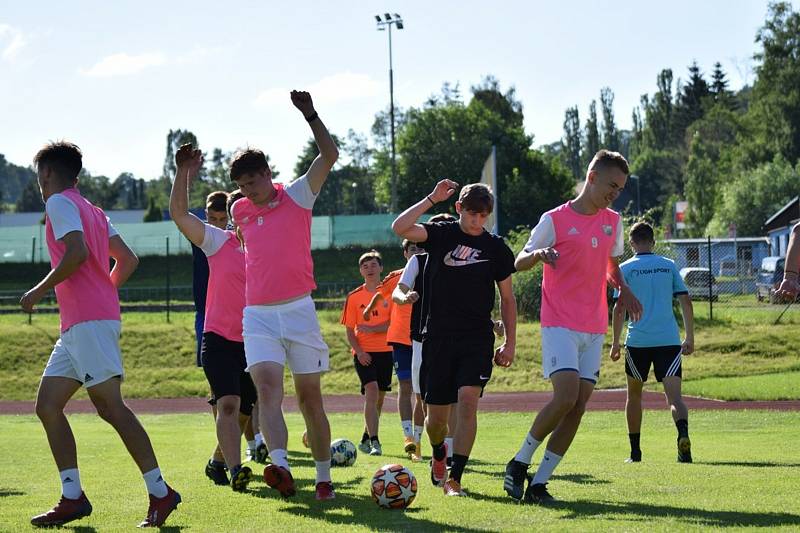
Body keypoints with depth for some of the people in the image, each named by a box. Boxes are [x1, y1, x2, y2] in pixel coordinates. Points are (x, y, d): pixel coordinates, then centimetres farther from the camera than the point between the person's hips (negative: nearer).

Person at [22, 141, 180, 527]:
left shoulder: (59, 203, -5)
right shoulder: (91, 210, 22)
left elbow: (77, 253, -20)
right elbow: (128, 260, 20)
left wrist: (40, 291, -11)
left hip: (90, 322, -10)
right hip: (75, 325, 10)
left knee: (110, 406, -11)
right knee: (47, 406, 7)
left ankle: (160, 492, -10)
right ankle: (72, 497, 5)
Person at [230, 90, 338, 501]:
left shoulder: (298, 197, 1)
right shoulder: (240, 211, 13)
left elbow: (330, 155, -9)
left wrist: (310, 115, -16)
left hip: (298, 309, -2)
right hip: (257, 315, 2)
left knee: (309, 397, 2)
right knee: (267, 389, -19)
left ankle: (324, 478, 12)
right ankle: (281, 468, -35)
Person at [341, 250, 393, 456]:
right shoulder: (354, 297, 4)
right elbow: (349, 330, 3)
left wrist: (371, 329, -18)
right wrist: (358, 351, -11)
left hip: (385, 351, 2)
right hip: (363, 353, -2)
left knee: (379, 397, 8)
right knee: (371, 391, -19)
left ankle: (366, 439, 25)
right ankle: (374, 441, -23)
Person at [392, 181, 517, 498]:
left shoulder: (496, 248, 5)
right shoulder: (441, 235, 2)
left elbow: (507, 299, 12)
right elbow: (399, 228, -16)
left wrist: (510, 343, 7)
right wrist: (432, 199, -15)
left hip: (477, 339, 0)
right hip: (438, 337, 0)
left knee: (467, 401, -19)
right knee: (436, 415, 3)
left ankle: (454, 480, -17)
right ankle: (439, 456, 38)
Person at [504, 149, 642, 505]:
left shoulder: (613, 222, 12)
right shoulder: (555, 219, -4)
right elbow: (519, 263, 0)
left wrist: (623, 289, 6)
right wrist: (539, 254, -23)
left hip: (594, 328, 6)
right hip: (560, 324, -6)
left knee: (579, 406, -2)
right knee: (566, 397, -21)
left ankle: (539, 483, 3)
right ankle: (519, 464, -2)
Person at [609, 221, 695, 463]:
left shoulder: (626, 268, 3)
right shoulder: (669, 266, 10)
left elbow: (619, 308, -3)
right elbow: (686, 302, 8)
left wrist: (615, 343, 5)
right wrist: (690, 338, 14)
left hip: (638, 341, -1)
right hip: (669, 340, 1)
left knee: (634, 394, 18)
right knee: (674, 396, -7)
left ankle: (635, 452, 20)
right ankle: (683, 434, -36)